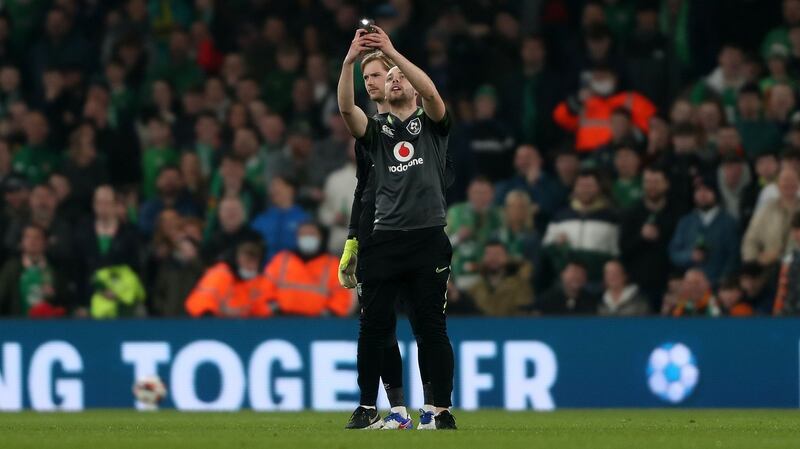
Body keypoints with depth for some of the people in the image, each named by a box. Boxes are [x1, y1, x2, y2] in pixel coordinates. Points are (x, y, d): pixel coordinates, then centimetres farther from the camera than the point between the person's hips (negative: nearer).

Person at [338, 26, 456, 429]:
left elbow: (431, 93, -9)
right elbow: (346, 108, -4)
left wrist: (392, 51, -16)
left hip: (428, 240, -2)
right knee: (373, 327, 0)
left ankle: (443, 409, 3)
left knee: (433, 328, -1)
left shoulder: (432, 124, 12)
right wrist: (350, 60, -17)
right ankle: (367, 407, 7)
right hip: (384, 240, 2)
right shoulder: (376, 130, 15)